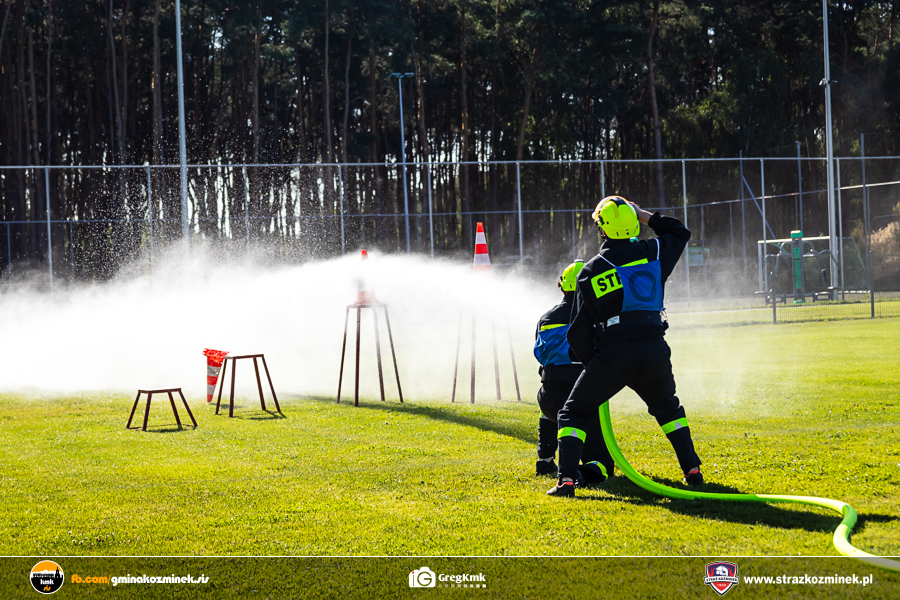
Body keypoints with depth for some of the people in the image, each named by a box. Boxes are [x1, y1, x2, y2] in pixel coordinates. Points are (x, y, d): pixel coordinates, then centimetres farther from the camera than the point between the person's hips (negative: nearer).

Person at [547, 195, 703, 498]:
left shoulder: (591, 272, 1)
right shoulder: (654, 253, 6)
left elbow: (580, 331, 2)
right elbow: (680, 233, 30)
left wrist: (592, 361, 16)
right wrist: (647, 217, 28)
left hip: (613, 355, -3)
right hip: (654, 351, 3)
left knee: (574, 413, 12)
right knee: (668, 408, 30)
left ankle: (567, 479, -2)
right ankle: (692, 470, 22)